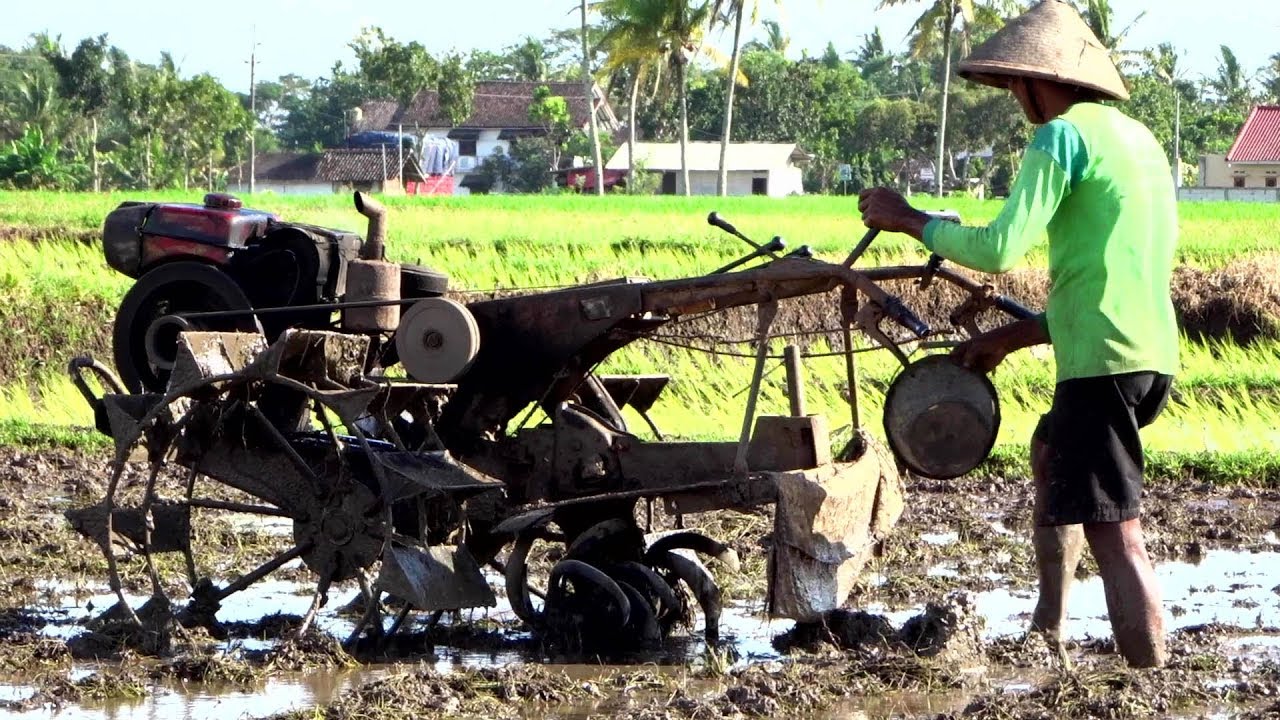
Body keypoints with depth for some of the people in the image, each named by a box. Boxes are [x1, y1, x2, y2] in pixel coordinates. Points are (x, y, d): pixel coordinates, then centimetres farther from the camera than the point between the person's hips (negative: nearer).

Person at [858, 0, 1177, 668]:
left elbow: (1000, 247, -16)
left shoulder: (1064, 135, -8)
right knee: (1050, 454, 31)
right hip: (1152, 354, 10)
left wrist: (908, 219, -1)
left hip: (1103, 360, -10)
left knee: (1114, 533, -12)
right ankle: (1047, 630, 33)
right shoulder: (1135, 137, 20)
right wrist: (1013, 336, 27)